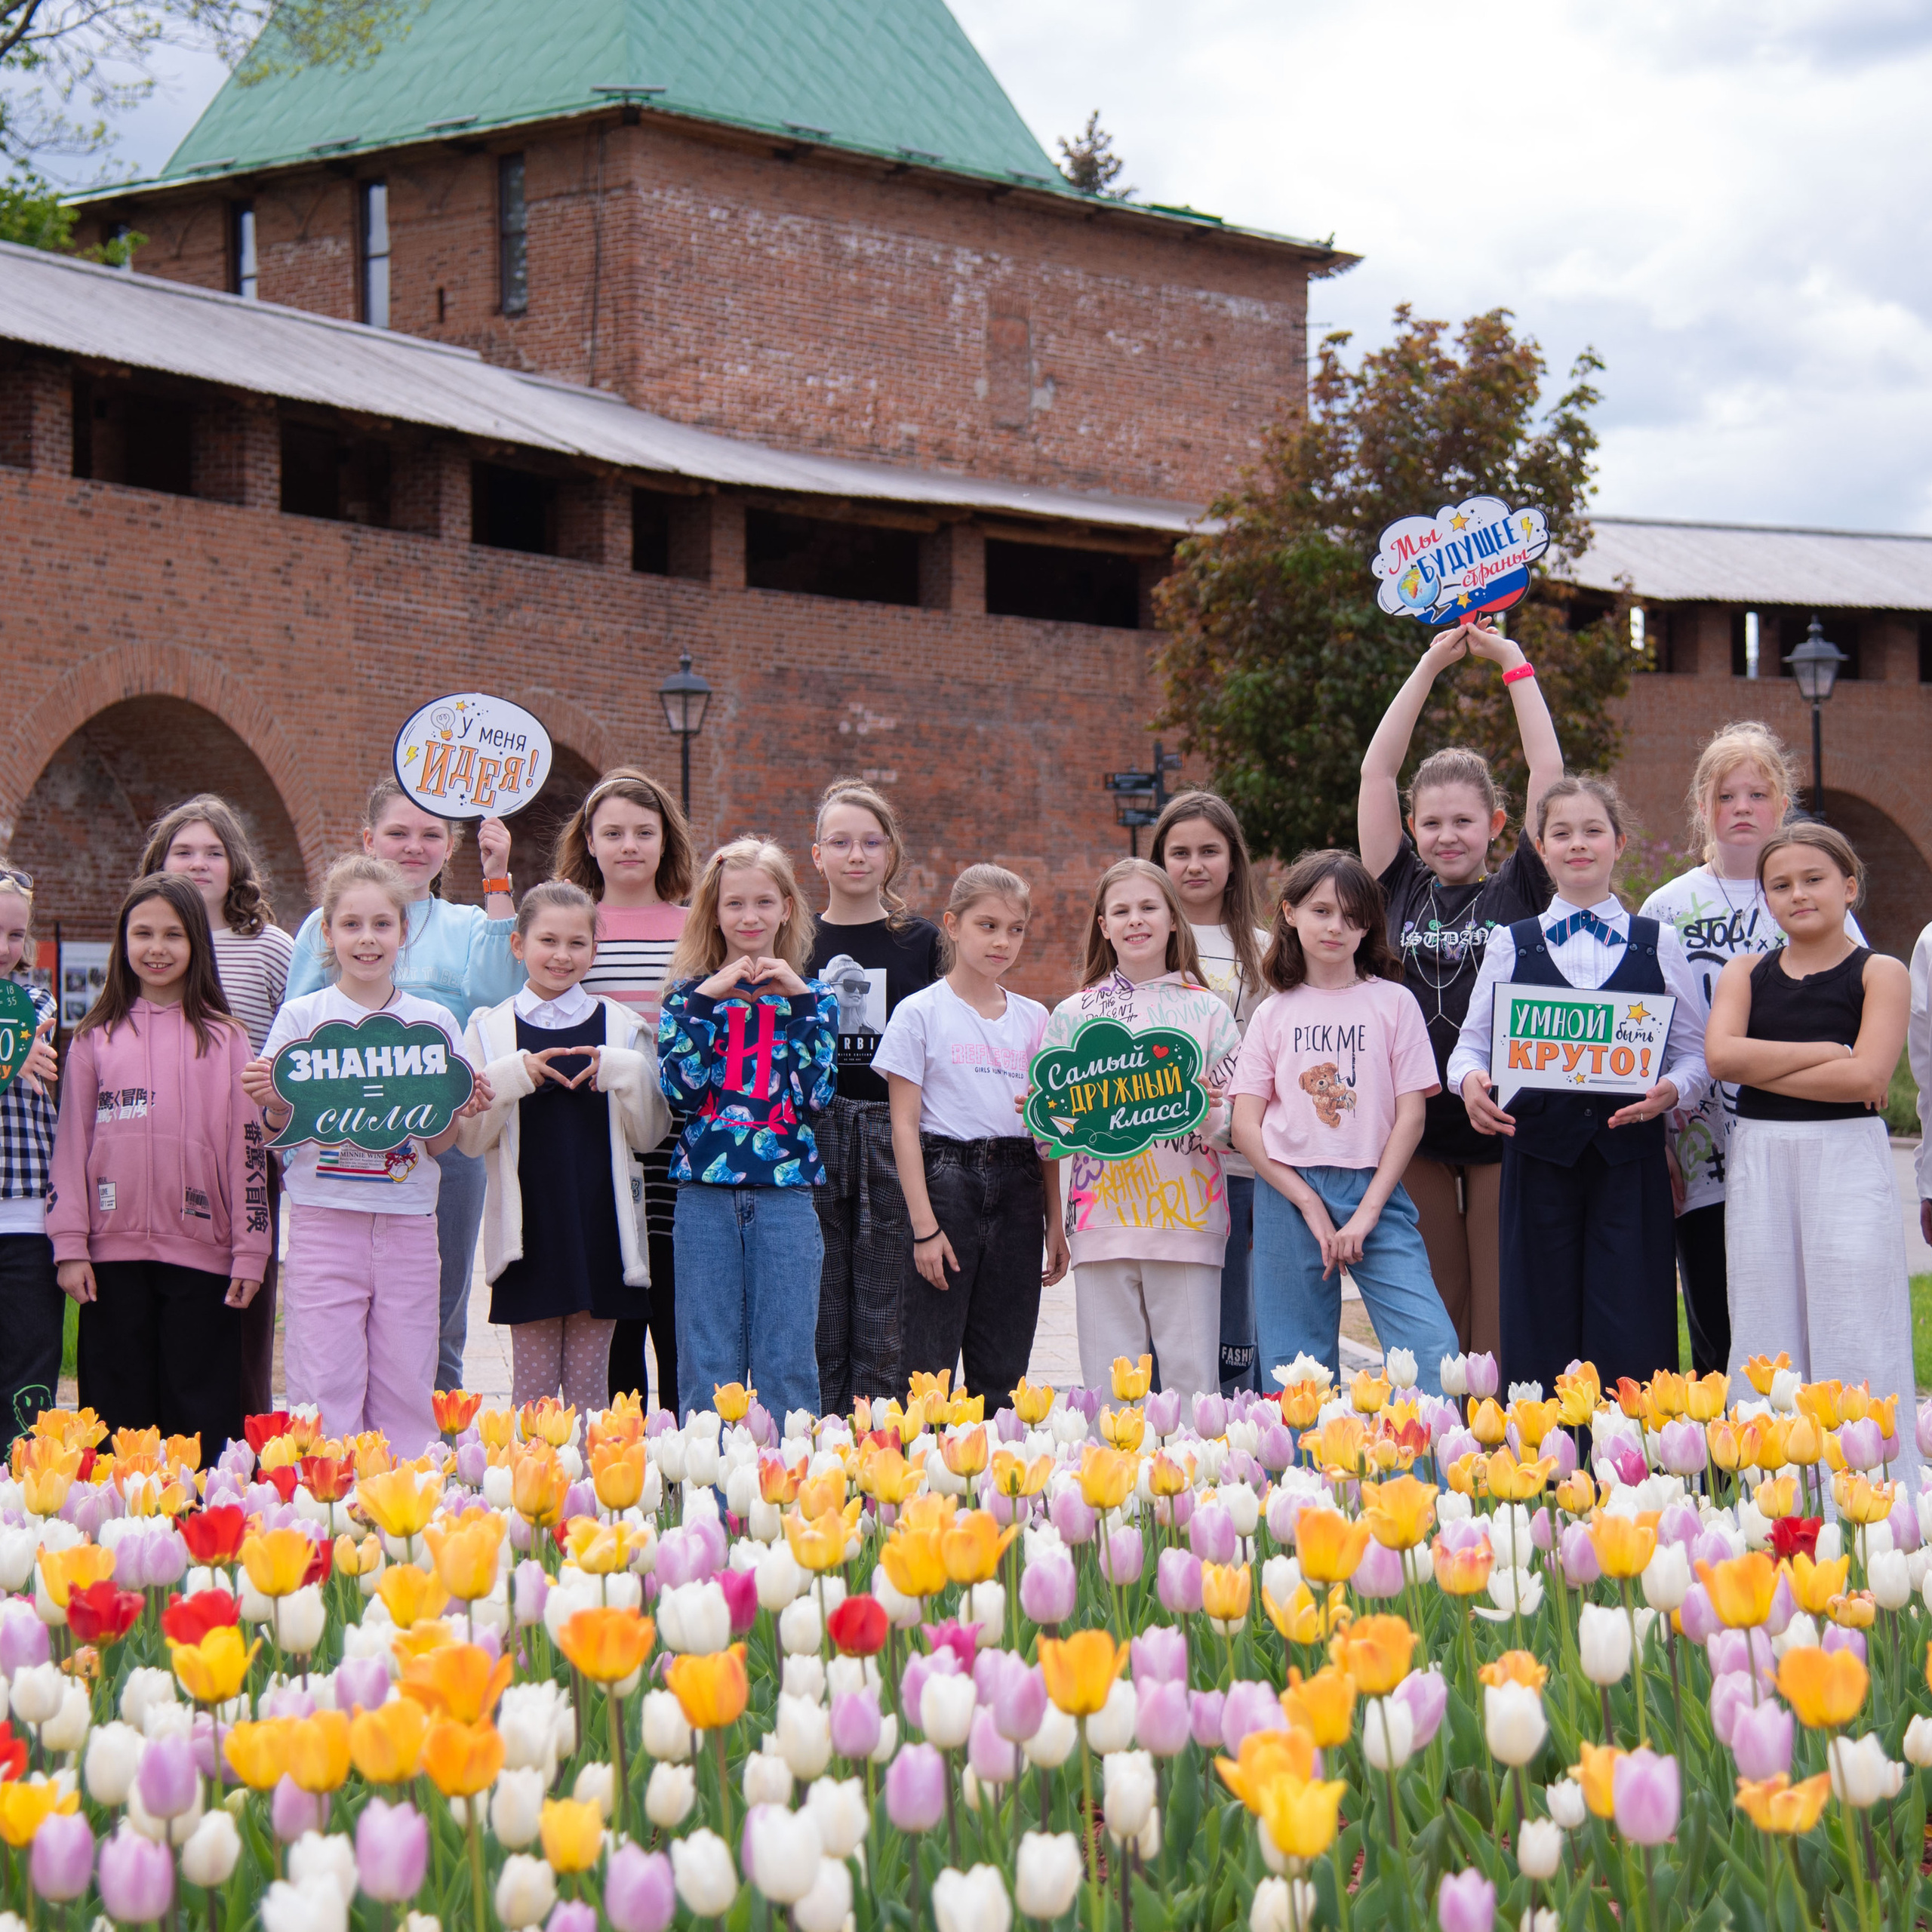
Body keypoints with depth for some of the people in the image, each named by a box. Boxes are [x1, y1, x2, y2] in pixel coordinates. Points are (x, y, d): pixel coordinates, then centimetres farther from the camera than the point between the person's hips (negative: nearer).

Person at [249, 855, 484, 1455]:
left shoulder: (433, 1021, 7)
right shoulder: (301, 1016, 2)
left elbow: (438, 1143, 8)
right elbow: (284, 1129, 2)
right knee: (325, 1386, -3)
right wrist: (274, 1104, -18)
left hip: (408, 1221, 2)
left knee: (405, 1388, 3)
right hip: (324, 1219, -2)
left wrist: (458, 1109, -12)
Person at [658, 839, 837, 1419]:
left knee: (787, 1364, 0)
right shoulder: (690, 994, 8)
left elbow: (817, 1097, -5)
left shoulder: (810, 995, 9)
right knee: (707, 1367, 2)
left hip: (786, 1194, 0)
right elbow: (679, 1093, -7)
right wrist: (707, 999, -10)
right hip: (705, 1193, 0)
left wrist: (798, 1001, -8)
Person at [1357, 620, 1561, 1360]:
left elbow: (1548, 771, -1)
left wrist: (1512, 662, 3)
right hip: (1416, 1113, 2)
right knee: (1432, 1306, 5)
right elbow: (1376, 771, 6)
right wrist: (1430, 666, 6)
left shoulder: (1518, 888, 4)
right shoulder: (1406, 888, 9)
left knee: (1499, 1308, -1)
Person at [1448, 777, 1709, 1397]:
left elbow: (1694, 1050, 9)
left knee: (1631, 1344, -5)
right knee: (1540, 1342, 0)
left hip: (1630, 1160, 0)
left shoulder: (1657, 944, 10)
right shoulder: (1511, 944, 11)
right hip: (1540, 1154, 0)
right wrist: (1471, 1079, -13)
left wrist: (1672, 1090, -12)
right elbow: (1473, 1040, 9)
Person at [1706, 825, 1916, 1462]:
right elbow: (1720, 1053, -6)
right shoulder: (1746, 973, 11)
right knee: (1766, 1343, 5)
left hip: (1847, 1155, -4)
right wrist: (1826, 1052, -10)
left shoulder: (1880, 974, 0)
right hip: (1758, 1161, 4)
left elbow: (1867, 1077, -13)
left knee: (1853, 1337, -5)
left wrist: (1761, 1067, -10)